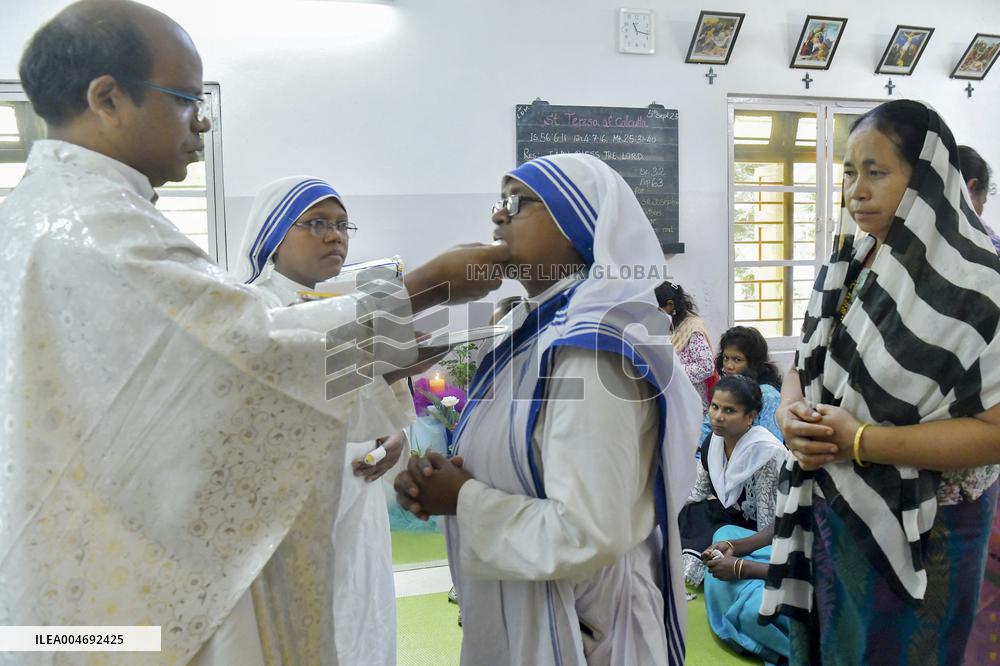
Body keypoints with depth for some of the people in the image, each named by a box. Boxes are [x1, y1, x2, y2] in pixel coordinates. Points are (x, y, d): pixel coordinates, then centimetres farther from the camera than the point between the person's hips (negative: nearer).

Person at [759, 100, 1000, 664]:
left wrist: (862, 442, -24)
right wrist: (791, 412, -12)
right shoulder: (849, 265, 3)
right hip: (832, 512, 6)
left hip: (921, 528, -5)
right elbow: (807, 365, 10)